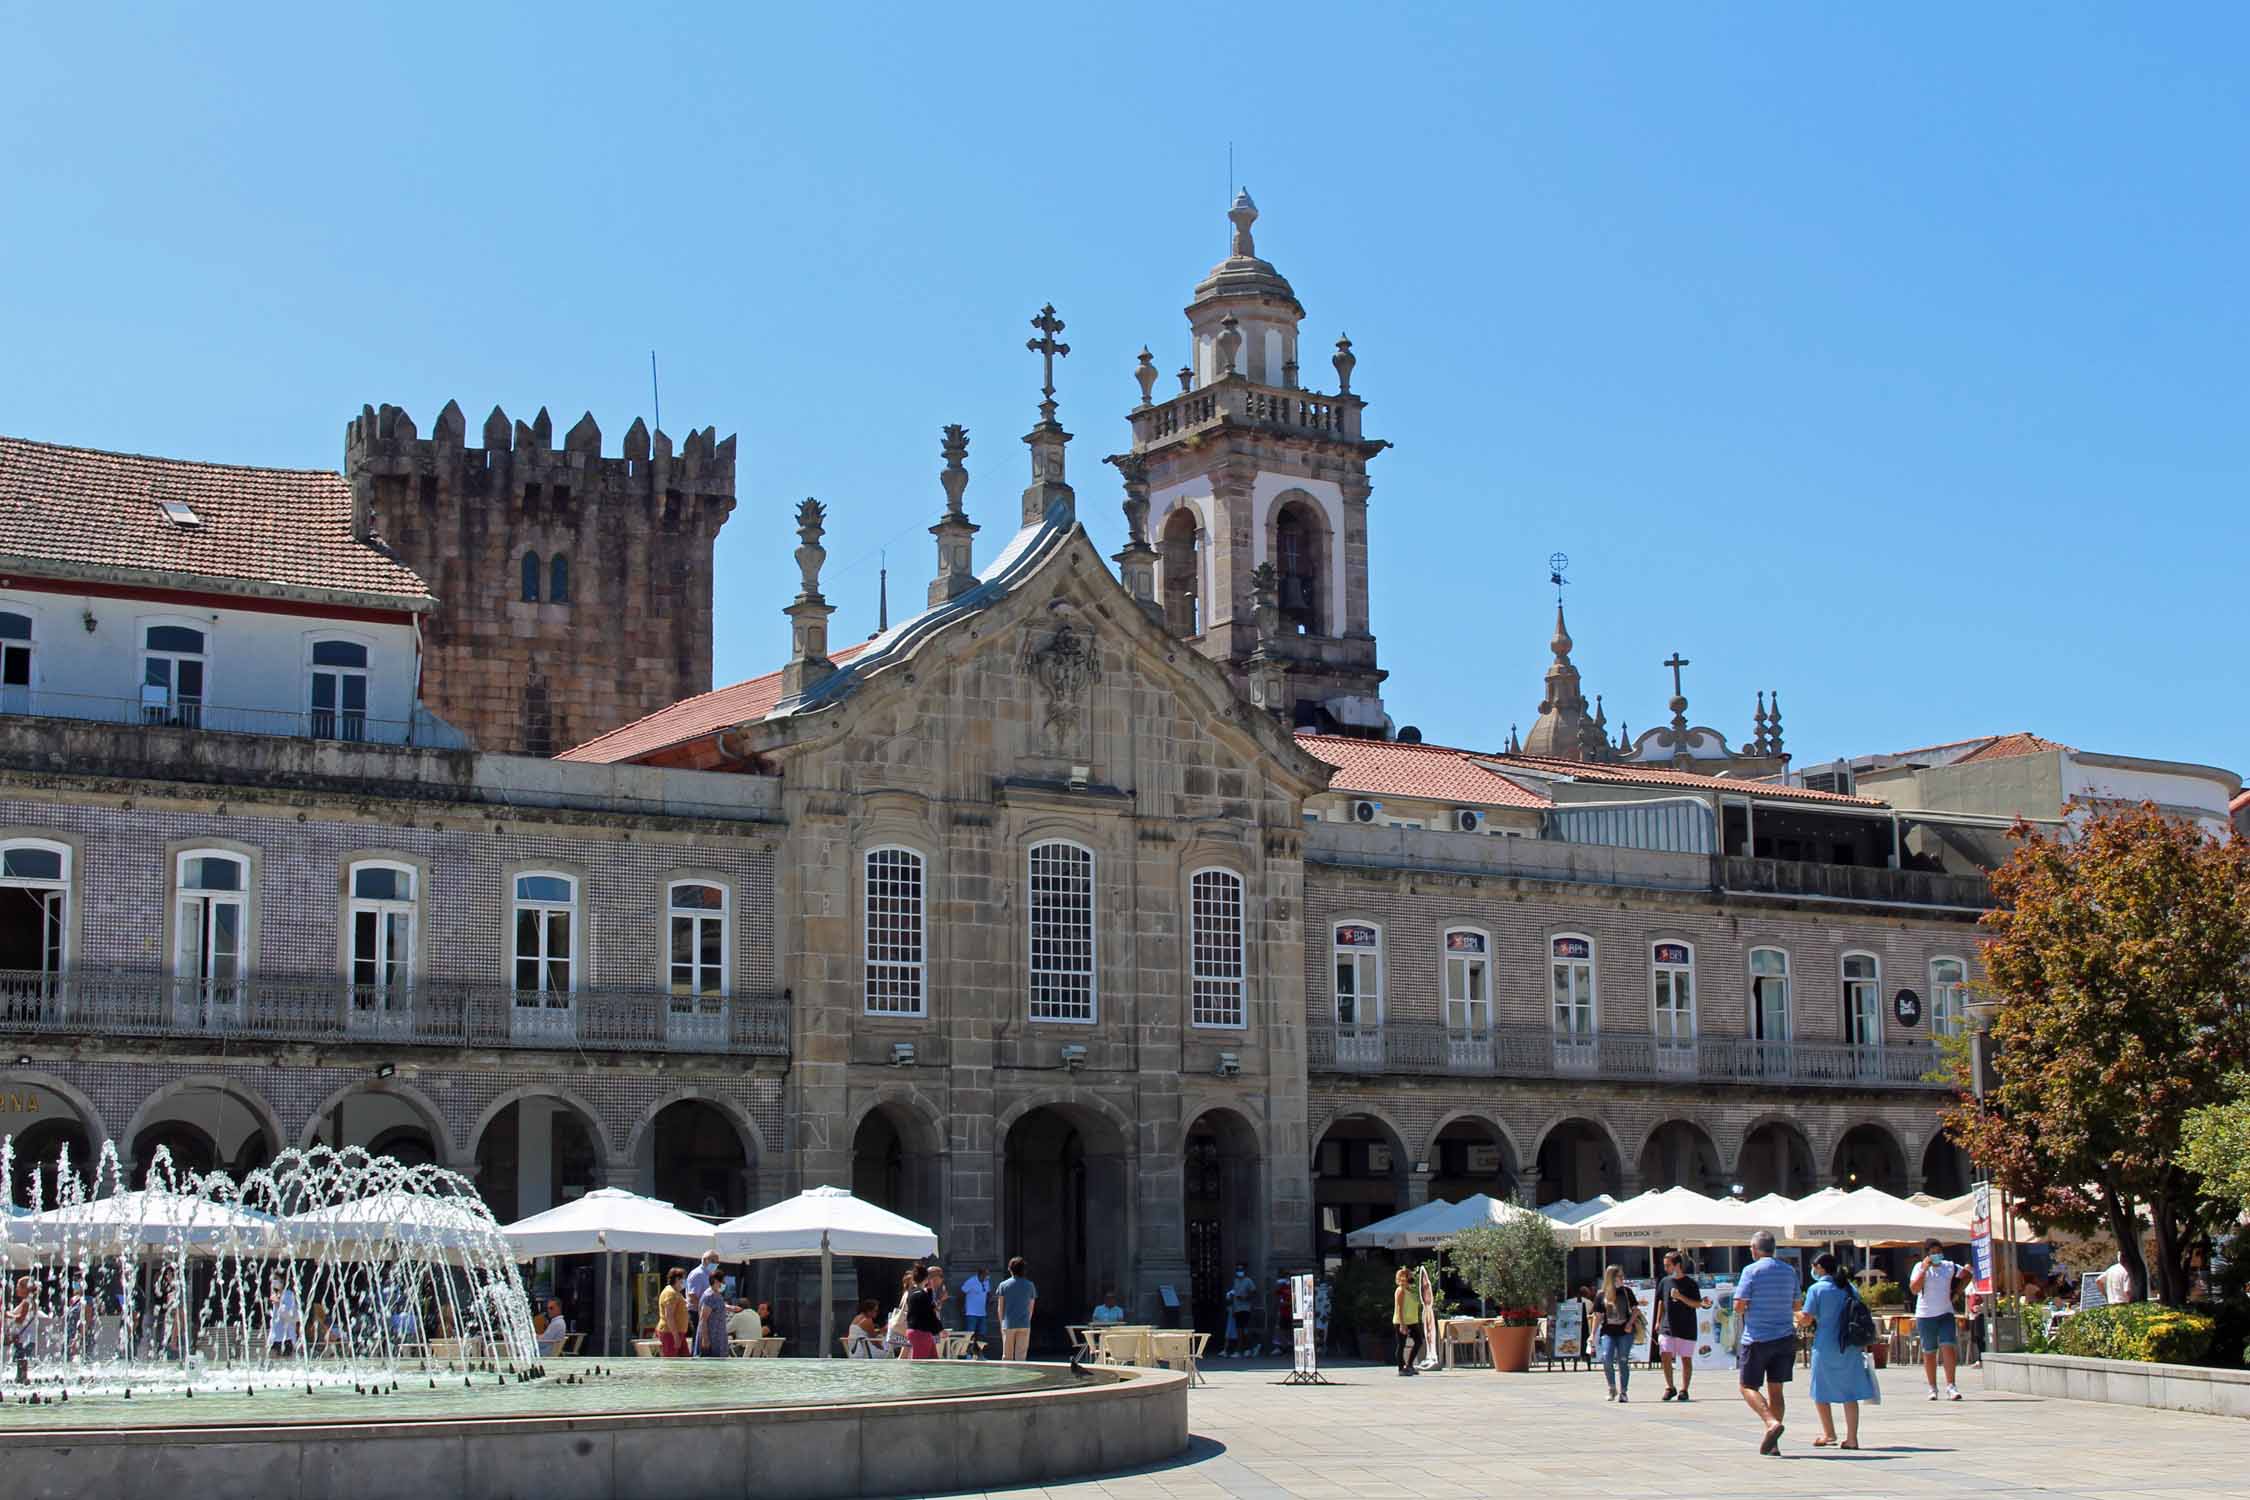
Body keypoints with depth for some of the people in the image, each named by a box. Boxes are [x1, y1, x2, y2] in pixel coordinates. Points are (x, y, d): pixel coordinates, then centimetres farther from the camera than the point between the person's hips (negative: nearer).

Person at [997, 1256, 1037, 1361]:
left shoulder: (1003, 1285, 0)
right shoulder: (1030, 1286, 4)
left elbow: (1001, 1308, 2)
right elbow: (1031, 1308, 9)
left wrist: (1002, 1323, 12)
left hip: (1008, 1325, -1)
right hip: (1024, 1325, 1)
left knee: (1007, 1356, 6)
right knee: (1021, 1355, 2)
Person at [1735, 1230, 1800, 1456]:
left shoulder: (1751, 1270, -10)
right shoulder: (1789, 1271, 7)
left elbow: (1739, 1306, -13)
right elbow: (1795, 1306, 14)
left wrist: (1742, 1310, 8)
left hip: (1757, 1338, -5)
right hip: (1785, 1338, 5)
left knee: (1748, 1386, 3)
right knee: (1775, 1388, 10)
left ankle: (1772, 1422, -21)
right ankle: (1773, 1444, 8)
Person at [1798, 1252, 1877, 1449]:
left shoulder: (1816, 1289, -8)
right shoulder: (1849, 1288, 8)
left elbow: (1807, 1319, -10)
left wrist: (1799, 1320, 13)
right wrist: (1863, 1347, 16)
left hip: (1826, 1346, -4)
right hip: (1850, 1346, 4)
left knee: (1821, 1392, 13)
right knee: (1850, 1393, 6)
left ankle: (1829, 1434, 17)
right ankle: (1851, 1437, 0)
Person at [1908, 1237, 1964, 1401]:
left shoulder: (1949, 1266, 4)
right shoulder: (1920, 1267, -2)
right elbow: (1914, 1289, -15)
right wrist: (1925, 1269, -18)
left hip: (1945, 1314, 1)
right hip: (1925, 1315, -1)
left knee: (1948, 1347, -14)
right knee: (1929, 1352, 5)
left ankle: (1950, 1386, -15)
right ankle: (1932, 1388, 14)